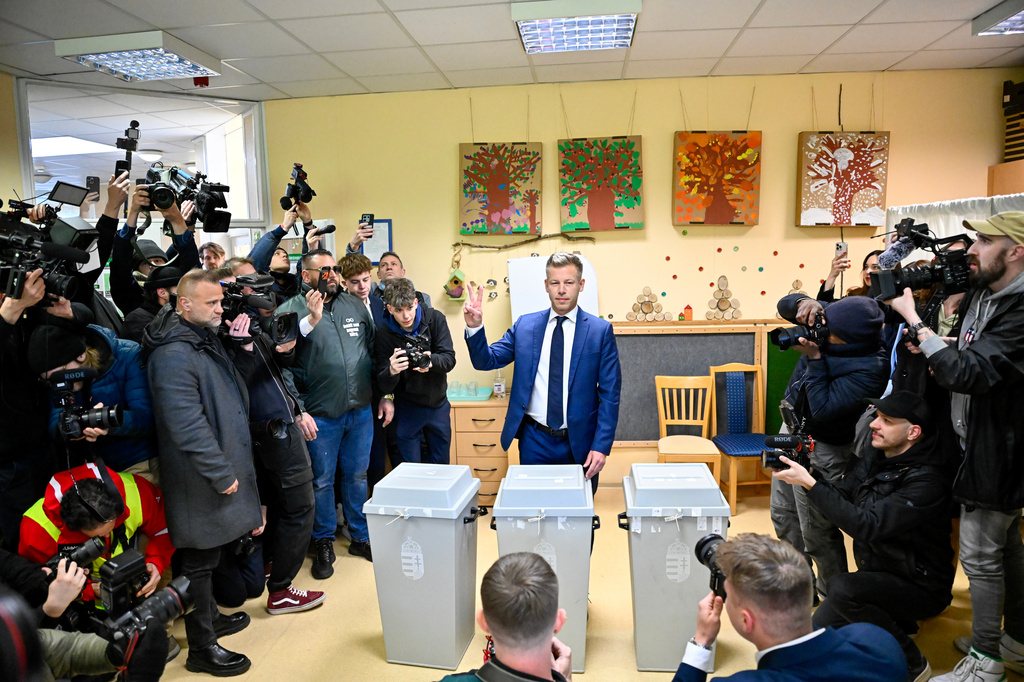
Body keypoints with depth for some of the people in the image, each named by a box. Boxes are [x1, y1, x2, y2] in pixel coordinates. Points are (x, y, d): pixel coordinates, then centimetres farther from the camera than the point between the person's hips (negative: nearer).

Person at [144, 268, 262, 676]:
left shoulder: (205, 340, 11)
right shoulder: (174, 354, -21)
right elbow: (186, 423, -26)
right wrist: (220, 473, -22)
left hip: (224, 466, 10)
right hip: (201, 477, -9)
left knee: (208, 554, 23)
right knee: (199, 561, 3)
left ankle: (209, 614, 40)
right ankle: (201, 648, 15)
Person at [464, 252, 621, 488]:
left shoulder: (600, 330, -4)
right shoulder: (524, 325, 3)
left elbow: (609, 394, -4)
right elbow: (486, 360, 1)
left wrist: (601, 446, -10)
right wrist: (475, 326, -17)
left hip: (579, 442, -1)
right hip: (534, 439, 2)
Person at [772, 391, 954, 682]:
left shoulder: (926, 480, -26)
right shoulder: (873, 458, -2)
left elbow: (865, 525, -33)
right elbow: (840, 501, -1)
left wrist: (810, 483, -35)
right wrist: (806, 470, -19)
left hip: (920, 588, -7)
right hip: (878, 575, 7)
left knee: (841, 587, -30)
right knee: (820, 627, -2)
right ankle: (896, 620, 20)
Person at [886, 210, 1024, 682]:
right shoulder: (981, 295, 5)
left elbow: (968, 373, -32)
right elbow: (963, 357, 15)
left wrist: (914, 319, -30)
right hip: (978, 444, 9)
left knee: (980, 557, 2)